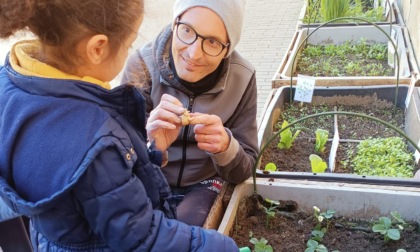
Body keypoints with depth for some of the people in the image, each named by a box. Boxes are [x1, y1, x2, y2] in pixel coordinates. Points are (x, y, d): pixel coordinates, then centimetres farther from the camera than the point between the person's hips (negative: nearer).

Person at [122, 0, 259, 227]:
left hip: (203, 185, 1)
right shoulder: (142, 65, -19)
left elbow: (244, 170, -11)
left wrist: (225, 146, -34)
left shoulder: (241, 78, -16)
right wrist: (149, 145, -42)